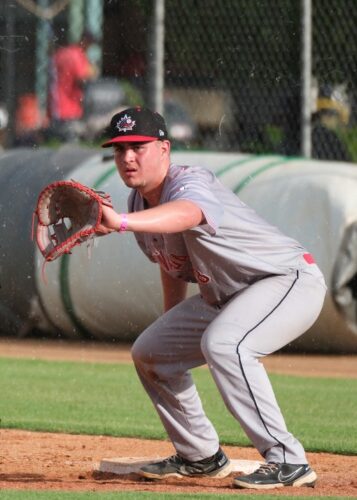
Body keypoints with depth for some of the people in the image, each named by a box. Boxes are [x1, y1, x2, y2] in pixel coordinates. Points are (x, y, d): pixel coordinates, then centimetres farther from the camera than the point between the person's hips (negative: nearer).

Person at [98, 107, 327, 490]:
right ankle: (201, 457, 24)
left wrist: (121, 223, -71)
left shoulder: (191, 182, -27)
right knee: (150, 353, 11)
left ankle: (287, 462, -32)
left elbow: (187, 214, -54)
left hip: (291, 278, -10)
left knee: (223, 344, -35)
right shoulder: (139, 203, 1)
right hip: (225, 296, 10)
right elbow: (173, 267, 17)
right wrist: (172, 333, 23)